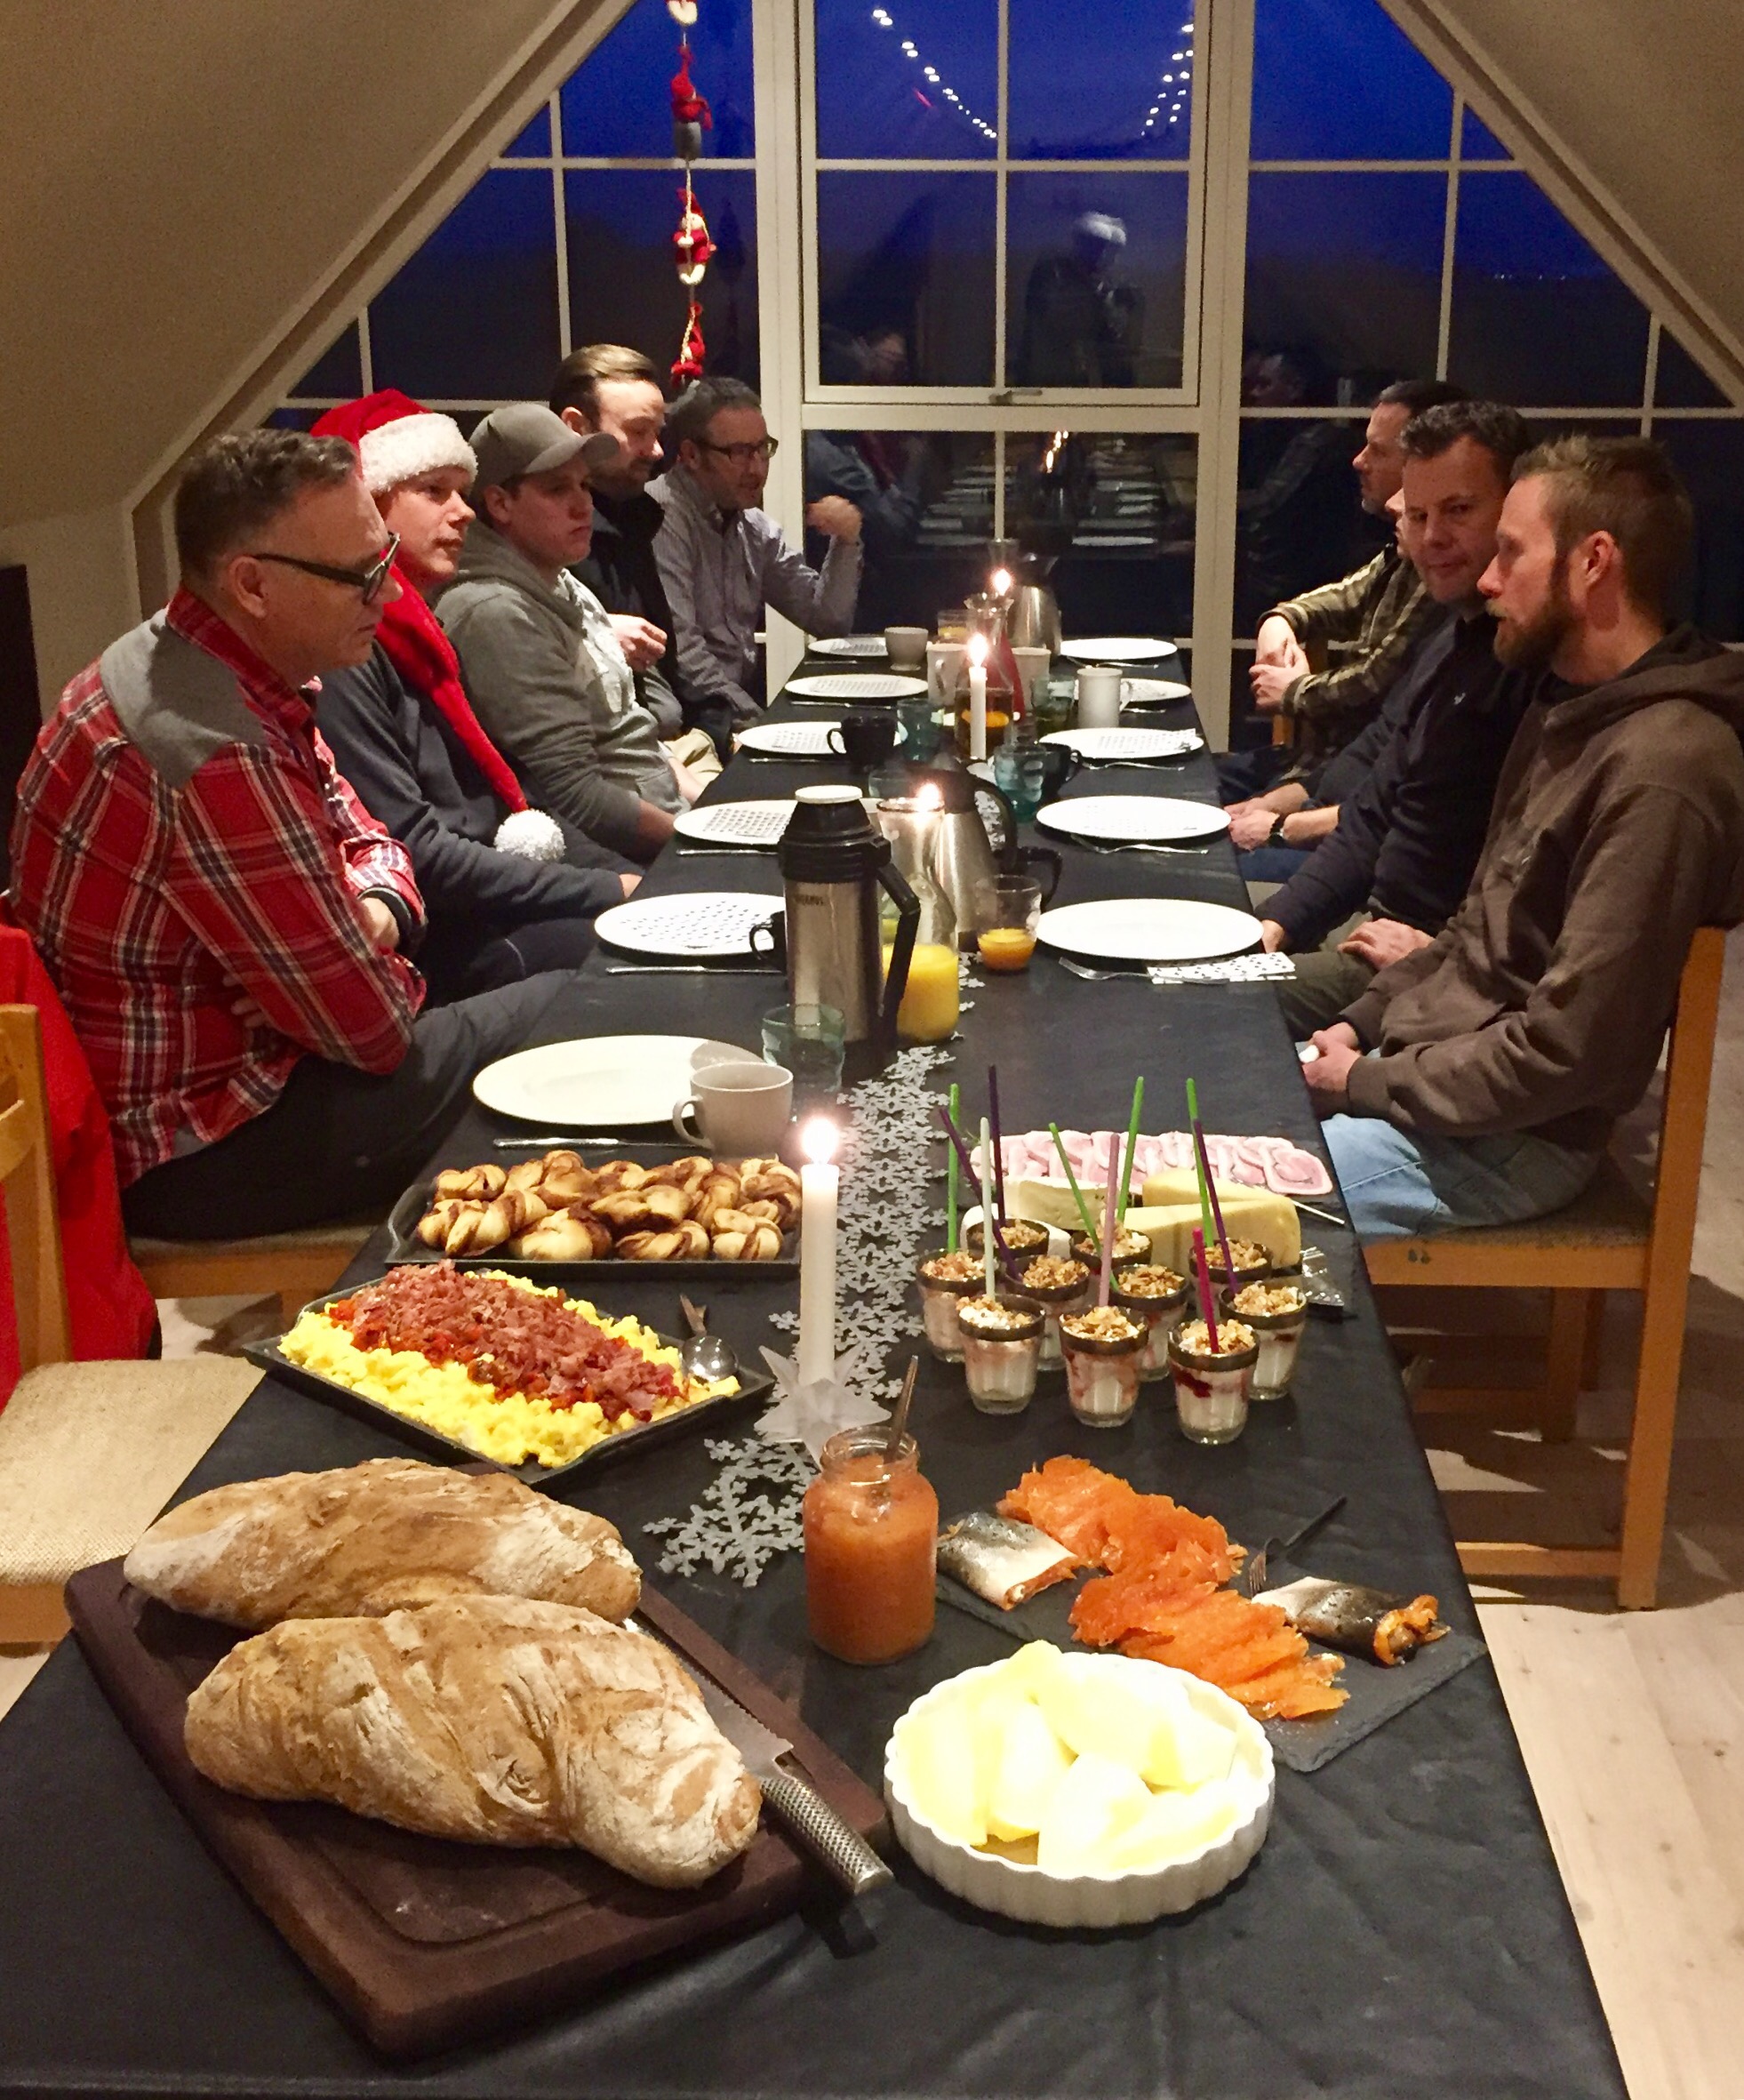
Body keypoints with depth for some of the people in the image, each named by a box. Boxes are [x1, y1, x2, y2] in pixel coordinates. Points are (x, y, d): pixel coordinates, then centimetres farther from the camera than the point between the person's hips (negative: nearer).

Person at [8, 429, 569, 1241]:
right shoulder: (217, 759, -32)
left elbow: (363, 837, 13)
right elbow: (372, 1030, -24)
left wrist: (375, 911, -9)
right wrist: (373, 948, -2)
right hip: (194, 1154, -10)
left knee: (566, 996, 13)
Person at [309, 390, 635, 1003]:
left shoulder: (412, 629, 16)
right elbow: (411, 851, -19)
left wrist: (617, 876, 3)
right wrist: (603, 892, -15)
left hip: (495, 900, 9)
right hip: (435, 945, -9)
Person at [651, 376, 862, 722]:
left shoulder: (755, 527, 15)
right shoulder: (664, 515, -12)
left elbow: (826, 620, 16)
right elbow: (679, 649, -21)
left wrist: (846, 542, 1)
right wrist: (756, 718, -21)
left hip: (750, 699, 9)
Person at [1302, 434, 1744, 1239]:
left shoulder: (1662, 770, -24)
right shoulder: (1571, 707, 10)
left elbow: (1568, 1050, -25)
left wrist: (1370, 1084, -15)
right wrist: (1362, 1022, 6)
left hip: (1506, 1136, -10)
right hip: (1423, 1064, 10)